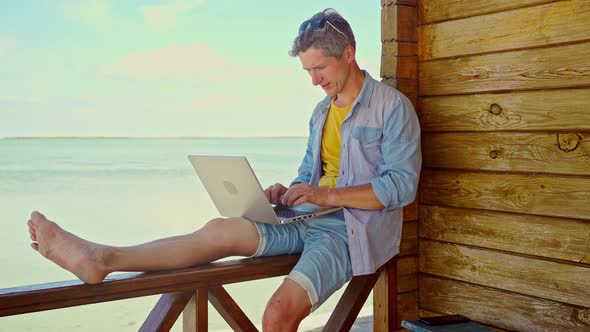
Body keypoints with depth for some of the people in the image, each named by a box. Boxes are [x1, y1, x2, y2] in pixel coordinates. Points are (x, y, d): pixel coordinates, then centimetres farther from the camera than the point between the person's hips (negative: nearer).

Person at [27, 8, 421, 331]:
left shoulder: (392, 106, -7)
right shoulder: (322, 111, 17)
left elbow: (403, 186, -13)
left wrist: (327, 195, -19)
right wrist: (289, 192, 1)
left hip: (355, 228, -6)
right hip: (312, 218, 6)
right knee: (222, 229, -15)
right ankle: (101, 259, -23)